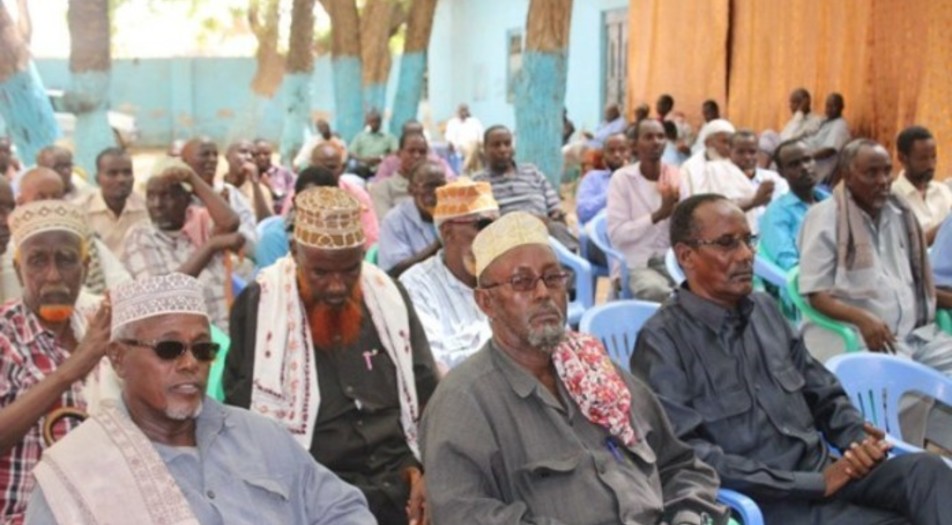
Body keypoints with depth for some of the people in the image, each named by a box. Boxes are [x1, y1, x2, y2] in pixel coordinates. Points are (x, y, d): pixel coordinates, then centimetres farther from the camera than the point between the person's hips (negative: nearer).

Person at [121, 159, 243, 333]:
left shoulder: (200, 220, 6)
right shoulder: (139, 237, 1)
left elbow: (230, 223, -16)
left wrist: (193, 178, -9)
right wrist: (211, 246, -16)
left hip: (220, 330, 1)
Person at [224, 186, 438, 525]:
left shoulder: (389, 297, 10)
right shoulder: (258, 306, 1)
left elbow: (428, 395, 15)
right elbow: (244, 412, 1)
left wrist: (426, 467, 1)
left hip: (402, 481, 3)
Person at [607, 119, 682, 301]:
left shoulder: (676, 176, 6)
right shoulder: (621, 178, -5)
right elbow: (616, 234, -12)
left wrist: (676, 210, -19)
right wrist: (658, 215, -21)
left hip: (672, 259, 4)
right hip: (635, 264, -3)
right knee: (657, 290, -33)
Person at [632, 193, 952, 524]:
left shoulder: (763, 308, 13)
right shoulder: (662, 342, -8)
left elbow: (824, 394, 20)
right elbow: (690, 456, -17)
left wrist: (857, 438, -4)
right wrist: (814, 484, -17)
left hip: (826, 470, 7)